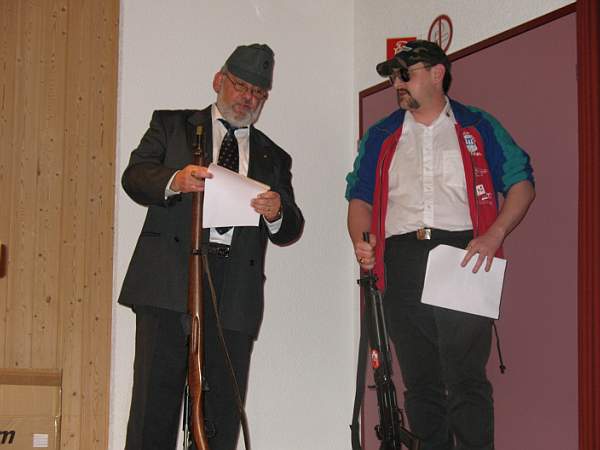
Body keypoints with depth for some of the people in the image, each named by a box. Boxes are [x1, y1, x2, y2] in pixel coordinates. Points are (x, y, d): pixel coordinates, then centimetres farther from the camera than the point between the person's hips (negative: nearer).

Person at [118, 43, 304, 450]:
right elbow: (135, 176, 2)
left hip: (235, 292, 3)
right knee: (157, 395, -8)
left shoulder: (273, 157, 24)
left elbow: (289, 232, 16)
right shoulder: (172, 125, 17)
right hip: (169, 280, -2)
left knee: (223, 407, 0)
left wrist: (277, 212, -8)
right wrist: (174, 181, -19)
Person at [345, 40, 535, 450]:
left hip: (463, 255, -3)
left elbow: (522, 184, 8)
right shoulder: (381, 137, 20)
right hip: (402, 260, 3)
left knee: (466, 380, -9)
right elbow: (360, 198, 18)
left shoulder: (479, 128, 12)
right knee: (420, 381, 5)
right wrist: (361, 241, -2)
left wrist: (494, 235, -8)